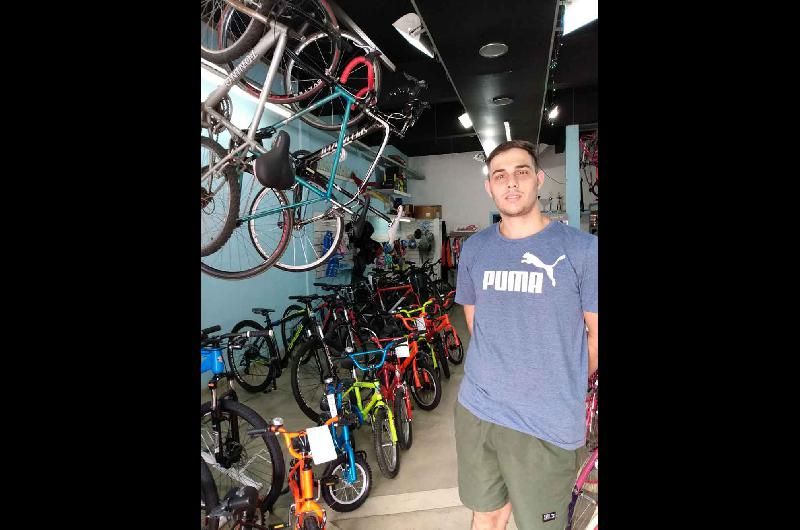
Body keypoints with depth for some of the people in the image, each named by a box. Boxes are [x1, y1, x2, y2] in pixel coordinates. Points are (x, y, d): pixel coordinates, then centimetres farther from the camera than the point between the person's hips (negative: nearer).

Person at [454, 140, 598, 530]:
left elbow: (596, 333, -2)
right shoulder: (474, 248, 2)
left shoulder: (582, 249, -10)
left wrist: (566, 386, 8)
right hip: (475, 409, 3)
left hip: (546, 424, -3)